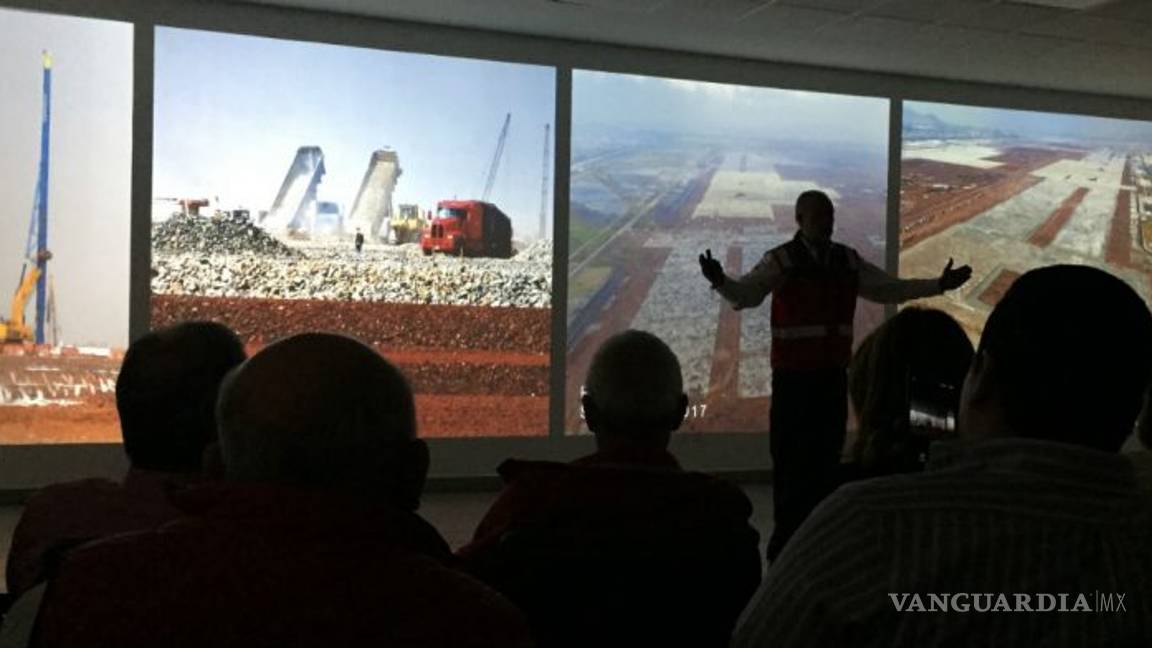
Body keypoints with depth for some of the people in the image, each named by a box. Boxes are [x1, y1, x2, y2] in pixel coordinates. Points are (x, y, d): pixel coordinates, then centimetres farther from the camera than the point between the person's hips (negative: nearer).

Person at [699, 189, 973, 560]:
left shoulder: (848, 261, 9)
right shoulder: (781, 261, -7)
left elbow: (888, 289, 19)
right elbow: (746, 294, -22)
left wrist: (939, 284, 16)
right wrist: (720, 281, -43)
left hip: (834, 375, 5)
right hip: (793, 376, -5)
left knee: (827, 457, 10)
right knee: (790, 459, -3)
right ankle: (786, 539, 8)